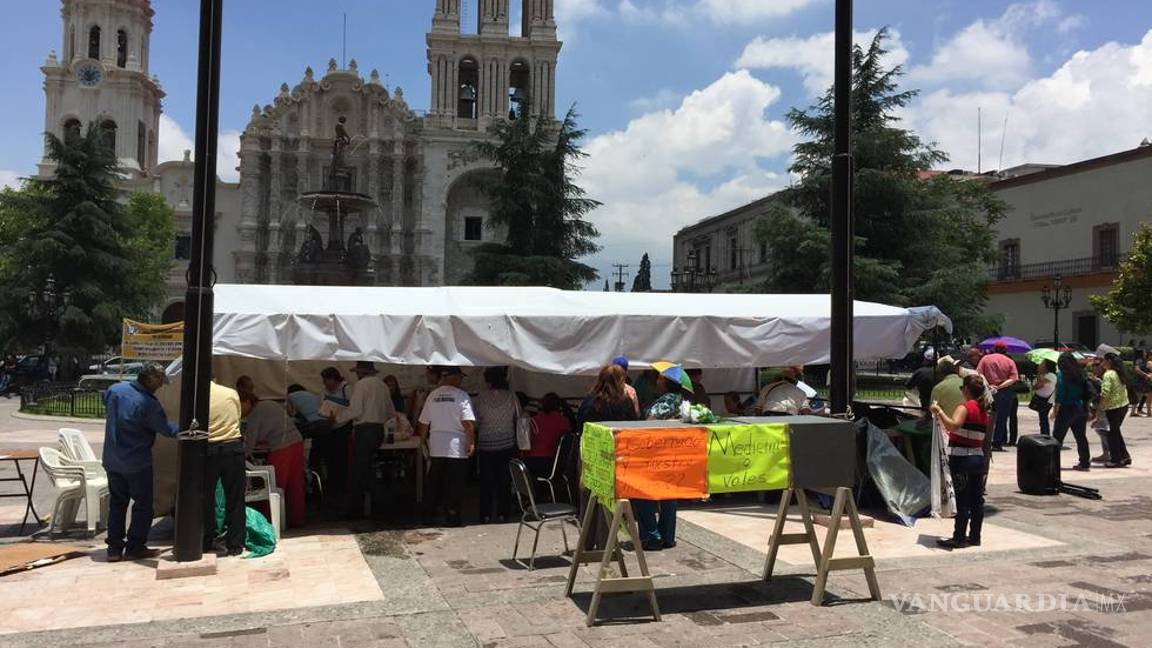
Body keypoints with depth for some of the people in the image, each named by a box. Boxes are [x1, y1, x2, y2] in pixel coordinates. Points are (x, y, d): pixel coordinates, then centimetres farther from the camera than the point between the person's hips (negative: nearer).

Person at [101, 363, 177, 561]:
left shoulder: (114, 390, -2)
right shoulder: (148, 403, -21)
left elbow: (106, 405, 21)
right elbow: (166, 429, -13)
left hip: (112, 460, 7)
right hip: (137, 463, -7)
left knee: (117, 502, 16)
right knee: (143, 504, 7)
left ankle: (114, 548, 18)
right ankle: (135, 547, 11)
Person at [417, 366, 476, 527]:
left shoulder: (432, 395, 5)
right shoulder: (461, 395, -10)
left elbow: (423, 423, 9)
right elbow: (468, 423, -16)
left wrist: (424, 439, 21)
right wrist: (471, 442, -8)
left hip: (436, 448, 5)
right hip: (456, 448, -5)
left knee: (435, 483, 15)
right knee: (456, 484, 3)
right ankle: (453, 517, 5)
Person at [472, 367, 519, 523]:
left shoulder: (480, 398, -8)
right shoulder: (511, 396, -6)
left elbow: (475, 423, -3)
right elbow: (518, 417, 2)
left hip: (486, 446, 0)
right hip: (507, 445, 0)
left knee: (486, 481, 9)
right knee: (504, 480, 10)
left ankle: (486, 514, 12)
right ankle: (502, 513, 13)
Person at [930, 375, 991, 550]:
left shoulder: (964, 407, -13)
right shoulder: (983, 411, 12)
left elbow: (953, 425, -31)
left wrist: (939, 411, -24)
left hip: (961, 459, -8)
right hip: (978, 458, 8)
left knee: (962, 500, -4)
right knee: (977, 499, 10)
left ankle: (959, 538, 0)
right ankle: (974, 536, 16)